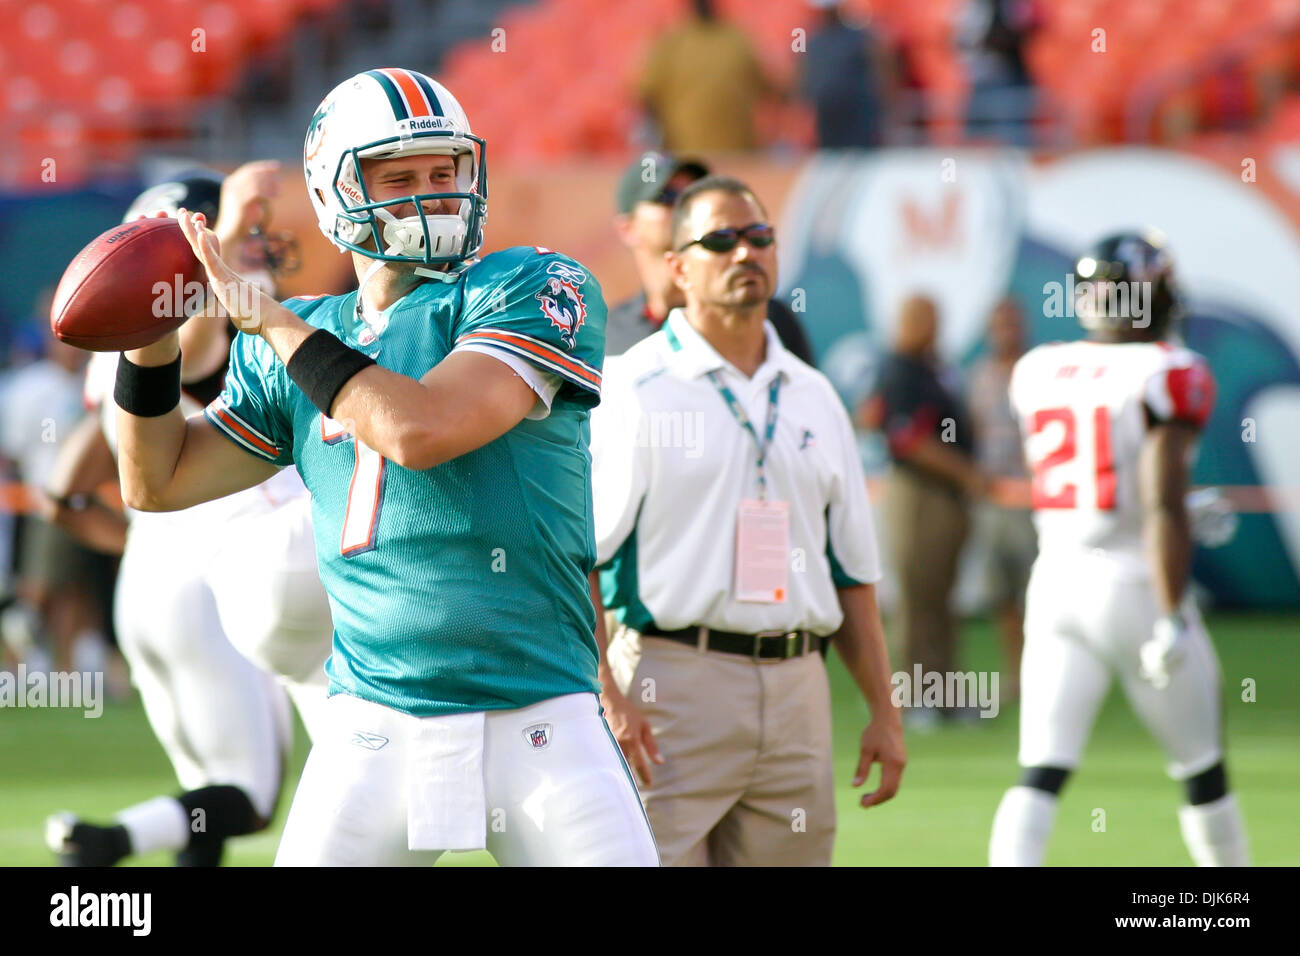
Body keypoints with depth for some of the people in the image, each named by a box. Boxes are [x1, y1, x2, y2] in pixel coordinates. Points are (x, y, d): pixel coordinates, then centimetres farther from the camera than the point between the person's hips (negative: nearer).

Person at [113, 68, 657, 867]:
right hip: (375, 732, 3)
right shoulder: (309, 339, 13)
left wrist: (268, 318, -11)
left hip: (541, 724, -3)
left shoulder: (537, 291, -4)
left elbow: (421, 429, -19)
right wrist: (152, 332, 4)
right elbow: (157, 482, 19)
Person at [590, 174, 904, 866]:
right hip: (674, 680, -5)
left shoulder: (814, 398, 17)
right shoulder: (633, 389, -1)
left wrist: (883, 712, 13)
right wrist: (605, 699, -17)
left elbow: (853, 570, 19)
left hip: (797, 691, 6)